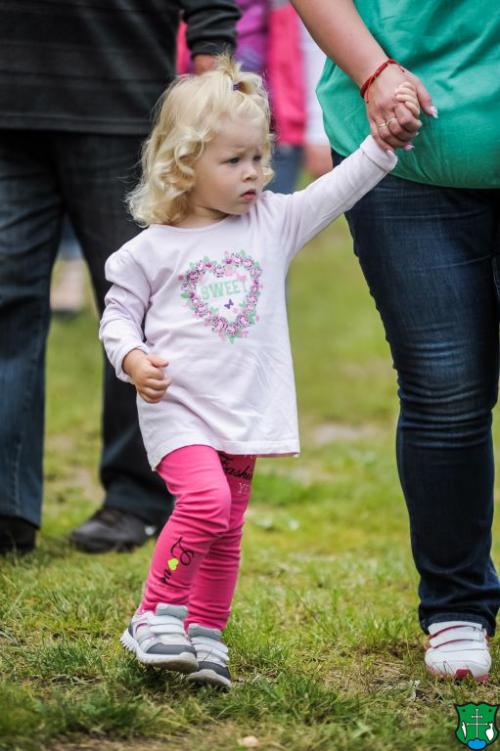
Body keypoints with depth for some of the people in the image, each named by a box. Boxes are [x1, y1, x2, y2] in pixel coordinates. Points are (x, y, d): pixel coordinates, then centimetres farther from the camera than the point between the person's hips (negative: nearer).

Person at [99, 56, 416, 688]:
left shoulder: (273, 222, 7)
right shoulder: (150, 250, -1)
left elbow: (338, 189, 3)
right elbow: (118, 313, 5)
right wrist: (132, 359, -14)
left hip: (244, 414, 4)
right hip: (176, 406, -4)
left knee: (225, 536, 9)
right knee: (205, 500, -24)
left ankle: (205, 636, 22)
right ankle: (156, 618, -12)